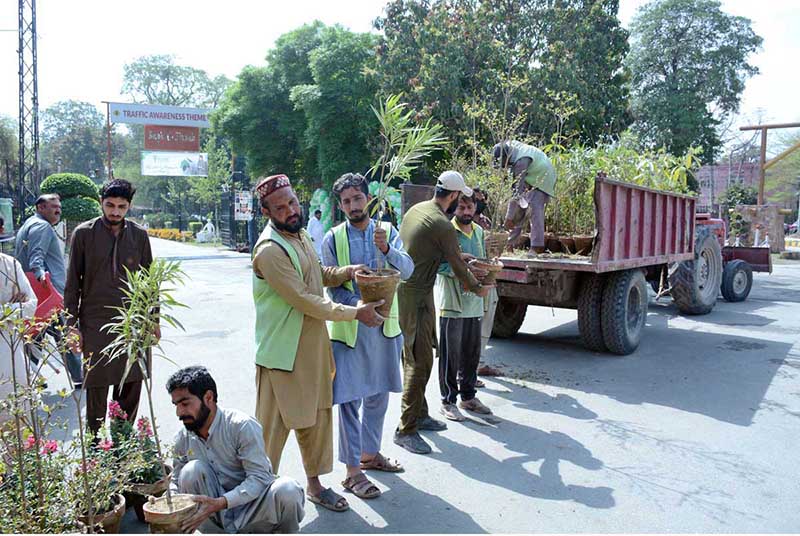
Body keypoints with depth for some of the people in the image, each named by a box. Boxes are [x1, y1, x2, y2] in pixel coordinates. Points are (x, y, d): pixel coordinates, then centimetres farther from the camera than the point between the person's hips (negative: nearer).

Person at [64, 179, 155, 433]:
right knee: (97, 384, 3)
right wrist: (72, 324, -3)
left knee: (132, 383, 5)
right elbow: (72, 282, 2)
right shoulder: (83, 233, 0)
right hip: (95, 323, -2)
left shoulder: (139, 235, 7)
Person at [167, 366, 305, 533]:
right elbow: (177, 481, 11)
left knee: (287, 489, -34)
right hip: (220, 516, 3)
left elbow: (259, 477, -22)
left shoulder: (242, 426, -18)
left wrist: (219, 503, -33)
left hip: (252, 509, -3)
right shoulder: (182, 439, -1)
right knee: (191, 470, -21)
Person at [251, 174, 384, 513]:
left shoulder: (299, 233, 7)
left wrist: (345, 272, 2)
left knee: (317, 415, 17)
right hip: (283, 352, -8)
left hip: (314, 344, 8)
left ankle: (314, 483, 33)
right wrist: (355, 313, -16)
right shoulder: (270, 250, -21)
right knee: (274, 424, 4)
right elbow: (305, 301, -22)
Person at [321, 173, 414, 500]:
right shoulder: (333, 239, -4)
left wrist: (386, 249, -29)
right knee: (350, 398, 0)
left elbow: (407, 270, -10)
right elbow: (334, 288, -7)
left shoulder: (388, 231, 3)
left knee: (378, 395, 16)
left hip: (385, 326, 4)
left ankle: (370, 454, 35)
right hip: (349, 328, -3)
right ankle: (352, 470, 12)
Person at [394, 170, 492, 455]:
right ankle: (405, 429, 0)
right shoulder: (443, 225, -17)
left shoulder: (415, 209, 9)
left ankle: (419, 415, 29)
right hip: (417, 296, -10)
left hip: (402, 289, 10)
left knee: (413, 358, 17)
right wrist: (478, 288, 11)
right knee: (420, 361, -6)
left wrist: (459, 256, 24)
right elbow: (457, 265, -7)